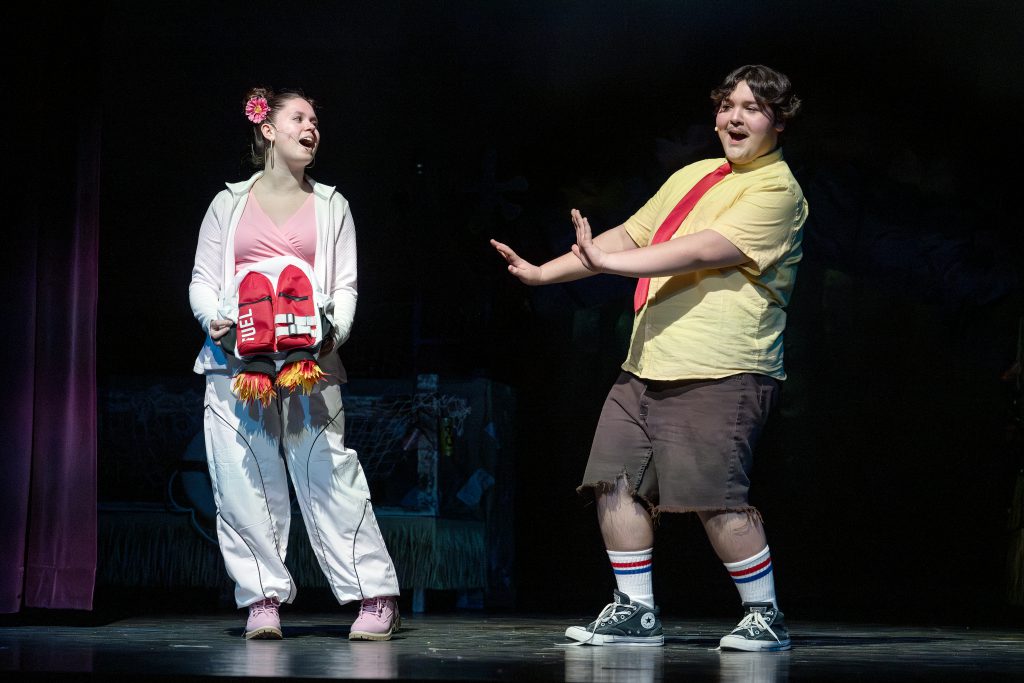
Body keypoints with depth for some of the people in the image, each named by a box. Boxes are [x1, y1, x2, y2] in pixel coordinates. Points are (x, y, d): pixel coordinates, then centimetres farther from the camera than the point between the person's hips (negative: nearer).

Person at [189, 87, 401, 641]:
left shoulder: (330, 205, 16)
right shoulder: (230, 203, 15)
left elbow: (345, 286, 10)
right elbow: (202, 280, 12)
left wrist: (334, 331, -10)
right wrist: (214, 318, -10)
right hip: (235, 358, 1)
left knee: (327, 471, -10)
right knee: (245, 478, -6)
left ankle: (375, 595, -6)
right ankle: (263, 600, 1)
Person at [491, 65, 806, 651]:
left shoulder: (777, 191, -6)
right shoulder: (692, 177, 20)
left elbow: (702, 251, -18)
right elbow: (630, 234, 21)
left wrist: (604, 261, -21)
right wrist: (544, 272, 13)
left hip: (720, 371, -8)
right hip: (647, 365, 8)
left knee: (716, 497, -13)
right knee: (617, 482, 3)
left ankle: (766, 617, 2)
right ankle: (636, 612, 14)